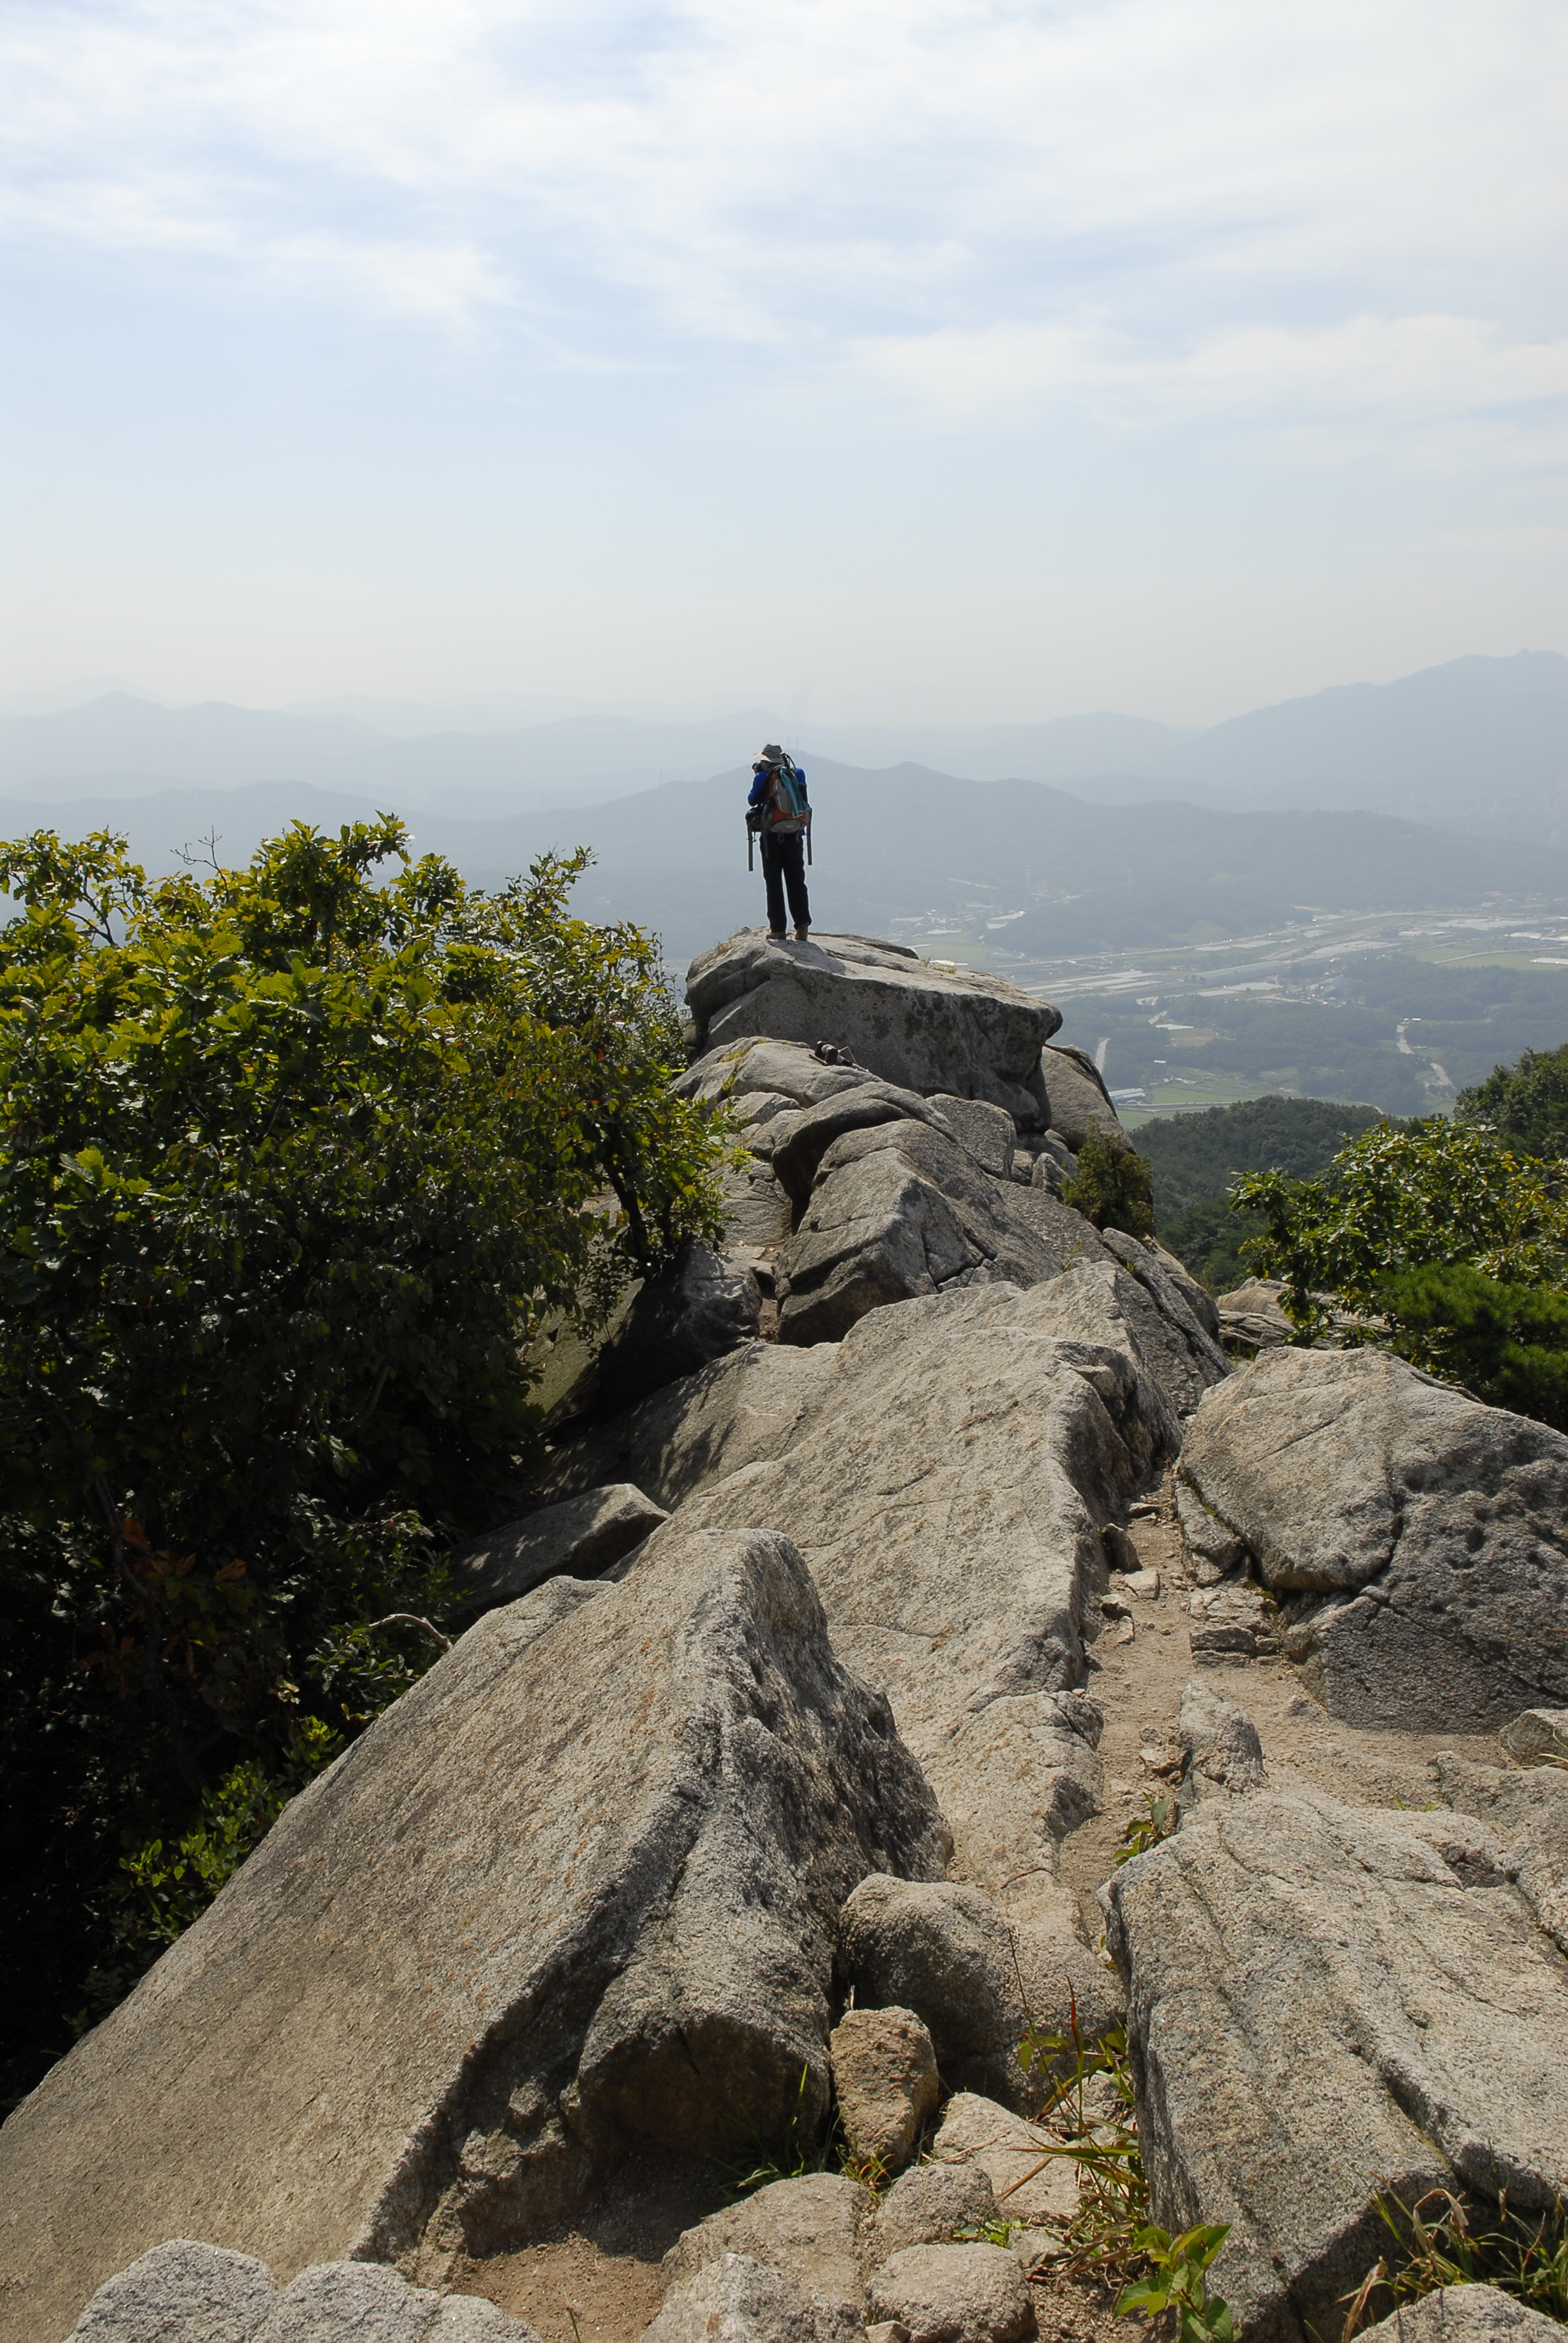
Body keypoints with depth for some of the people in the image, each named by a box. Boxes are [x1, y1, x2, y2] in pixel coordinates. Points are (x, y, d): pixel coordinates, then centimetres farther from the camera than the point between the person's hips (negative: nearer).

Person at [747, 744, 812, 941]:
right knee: (796, 881, 6)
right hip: (795, 835, 3)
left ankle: (777, 929, 1)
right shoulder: (798, 774, 4)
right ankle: (802, 926, -5)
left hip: (772, 836, -3)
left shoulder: (764, 777, -5)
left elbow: (753, 800, 9)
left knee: (774, 882, 4)